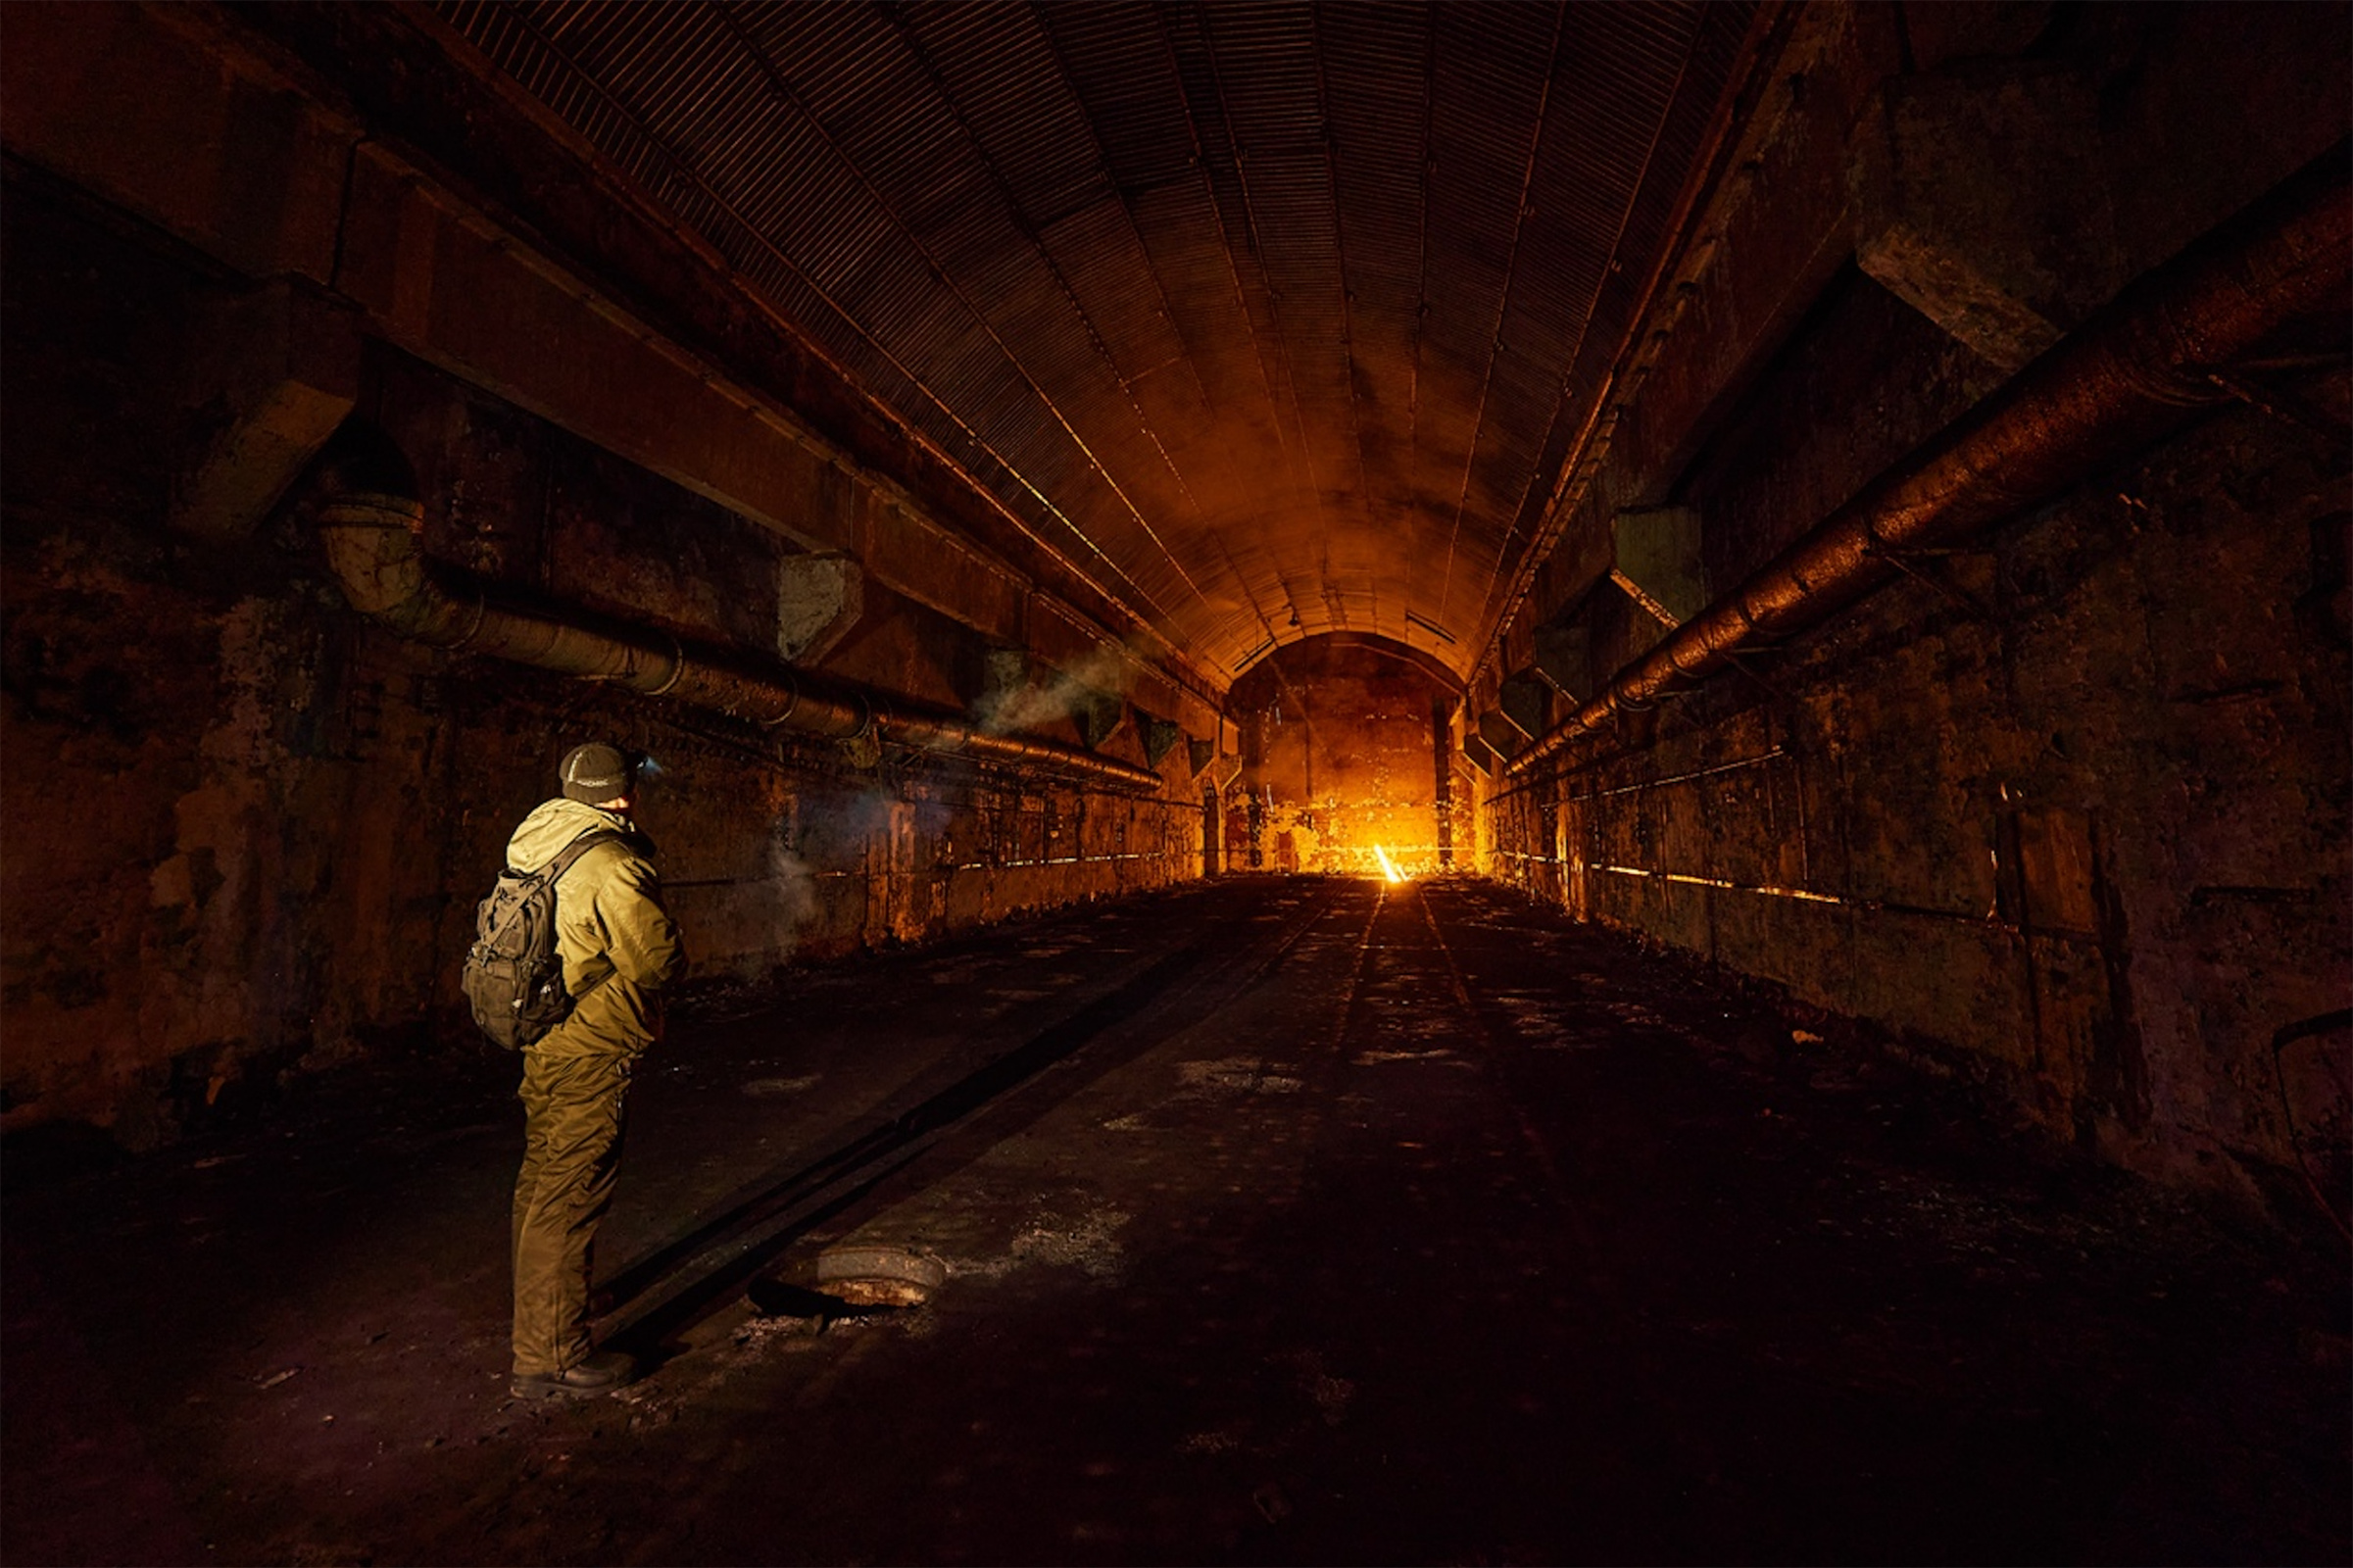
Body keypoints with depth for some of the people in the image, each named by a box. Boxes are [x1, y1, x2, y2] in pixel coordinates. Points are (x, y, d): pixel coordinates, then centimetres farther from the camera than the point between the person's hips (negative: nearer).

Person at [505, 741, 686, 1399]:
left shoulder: (538, 841, 6)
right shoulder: (611, 865, -23)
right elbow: (658, 960, -20)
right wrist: (671, 947, -1)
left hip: (543, 1042, 10)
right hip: (590, 1053, -10)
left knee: (543, 1185, 24)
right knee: (567, 1200, 0)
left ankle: (541, 1321, 43)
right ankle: (550, 1359, 13)